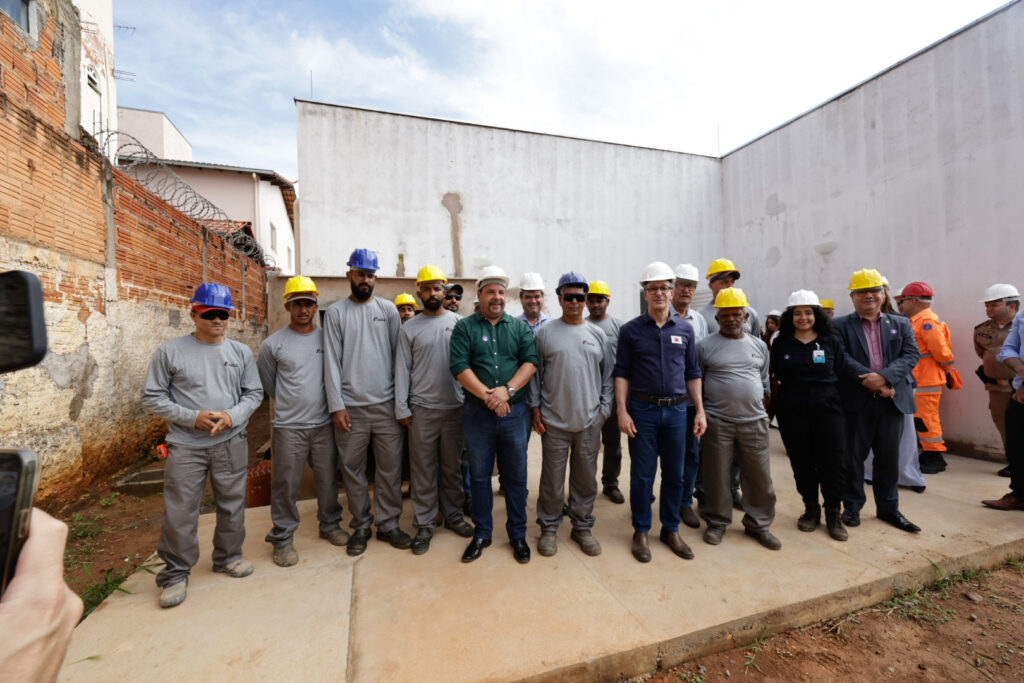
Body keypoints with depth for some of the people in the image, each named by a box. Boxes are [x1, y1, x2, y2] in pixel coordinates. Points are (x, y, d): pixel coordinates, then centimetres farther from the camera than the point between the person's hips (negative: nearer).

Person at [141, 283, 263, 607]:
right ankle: (176, 573, 25)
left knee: (232, 504, 13)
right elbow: (152, 398, -2)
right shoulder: (170, 351, -3)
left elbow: (253, 394, 6)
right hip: (185, 445, -2)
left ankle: (228, 556, 34)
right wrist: (193, 417, -14)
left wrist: (232, 416, -12)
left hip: (231, 442, 2)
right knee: (180, 511, 4)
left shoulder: (241, 352, 3)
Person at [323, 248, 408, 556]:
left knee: (390, 467, 7)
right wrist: (336, 406, -8)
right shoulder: (335, 312, 3)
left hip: (386, 404, 1)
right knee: (352, 469, 10)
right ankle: (361, 525, 28)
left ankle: (388, 523, 24)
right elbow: (331, 361, -2)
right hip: (351, 407, -1)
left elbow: (400, 355, 6)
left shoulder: (388, 309, 7)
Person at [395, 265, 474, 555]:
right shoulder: (409, 328, 3)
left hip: (455, 406, 1)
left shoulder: (459, 323, 3)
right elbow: (402, 369, 2)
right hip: (422, 408, 0)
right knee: (422, 469, 8)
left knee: (453, 466, 14)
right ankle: (424, 524, 23)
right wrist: (402, 408, -3)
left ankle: (453, 515, 31)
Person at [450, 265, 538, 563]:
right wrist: (487, 396, -18)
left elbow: (531, 361, -4)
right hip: (477, 413, -1)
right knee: (479, 475, 13)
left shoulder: (520, 326, 8)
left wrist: (507, 390, -18)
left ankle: (518, 534, 30)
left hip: (515, 411, 1)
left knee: (516, 476, 11)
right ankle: (481, 533, 31)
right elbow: (459, 367, -9)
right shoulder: (464, 327, 3)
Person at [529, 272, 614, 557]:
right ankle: (549, 528, 28)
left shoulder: (598, 334, 7)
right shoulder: (545, 332, 0)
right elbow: (534, 372, 1)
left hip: (589, 421, 3)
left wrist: (604, 408, 4)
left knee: (586, 478, 13)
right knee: (552, 478, 8)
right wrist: (535, 408, -3)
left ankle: (582, 527, 32)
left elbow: (608, 374, 11)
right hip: (554, 421, -2)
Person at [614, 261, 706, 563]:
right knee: (642, 475, 6)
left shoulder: (685, 329, 7)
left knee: (675, 474, 12)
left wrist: (700, 410, 5)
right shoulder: (631, 330, -1)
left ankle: (671, 530, 30)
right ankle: (641, 532, 22)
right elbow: (621, 373, -3)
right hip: (642, 410, -3)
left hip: (676, 410, 3)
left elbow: (692, 373, 10)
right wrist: (622, 411, -10)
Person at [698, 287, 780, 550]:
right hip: (717, 422, -3)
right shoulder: (705, 345, -2)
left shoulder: (759, 346, 11)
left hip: (754, 421, 4)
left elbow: (764, 381, 19)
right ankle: (717, 522, 26)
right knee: (717, 476, 7)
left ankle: (758, 524, 30)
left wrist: (763, 409, 13)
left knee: (760, 476, 10)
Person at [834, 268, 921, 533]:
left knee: (889, 457, 13)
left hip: (892, 399, 3)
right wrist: (869, 380, -19)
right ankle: (852, 506, 21)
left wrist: (884, 377, -18)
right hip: (856, 401, -3)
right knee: (853, 455, 7)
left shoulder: (901, 324, 11)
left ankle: (888, 507, 29)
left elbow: (911, 355, -1)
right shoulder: (840, 325, 0)